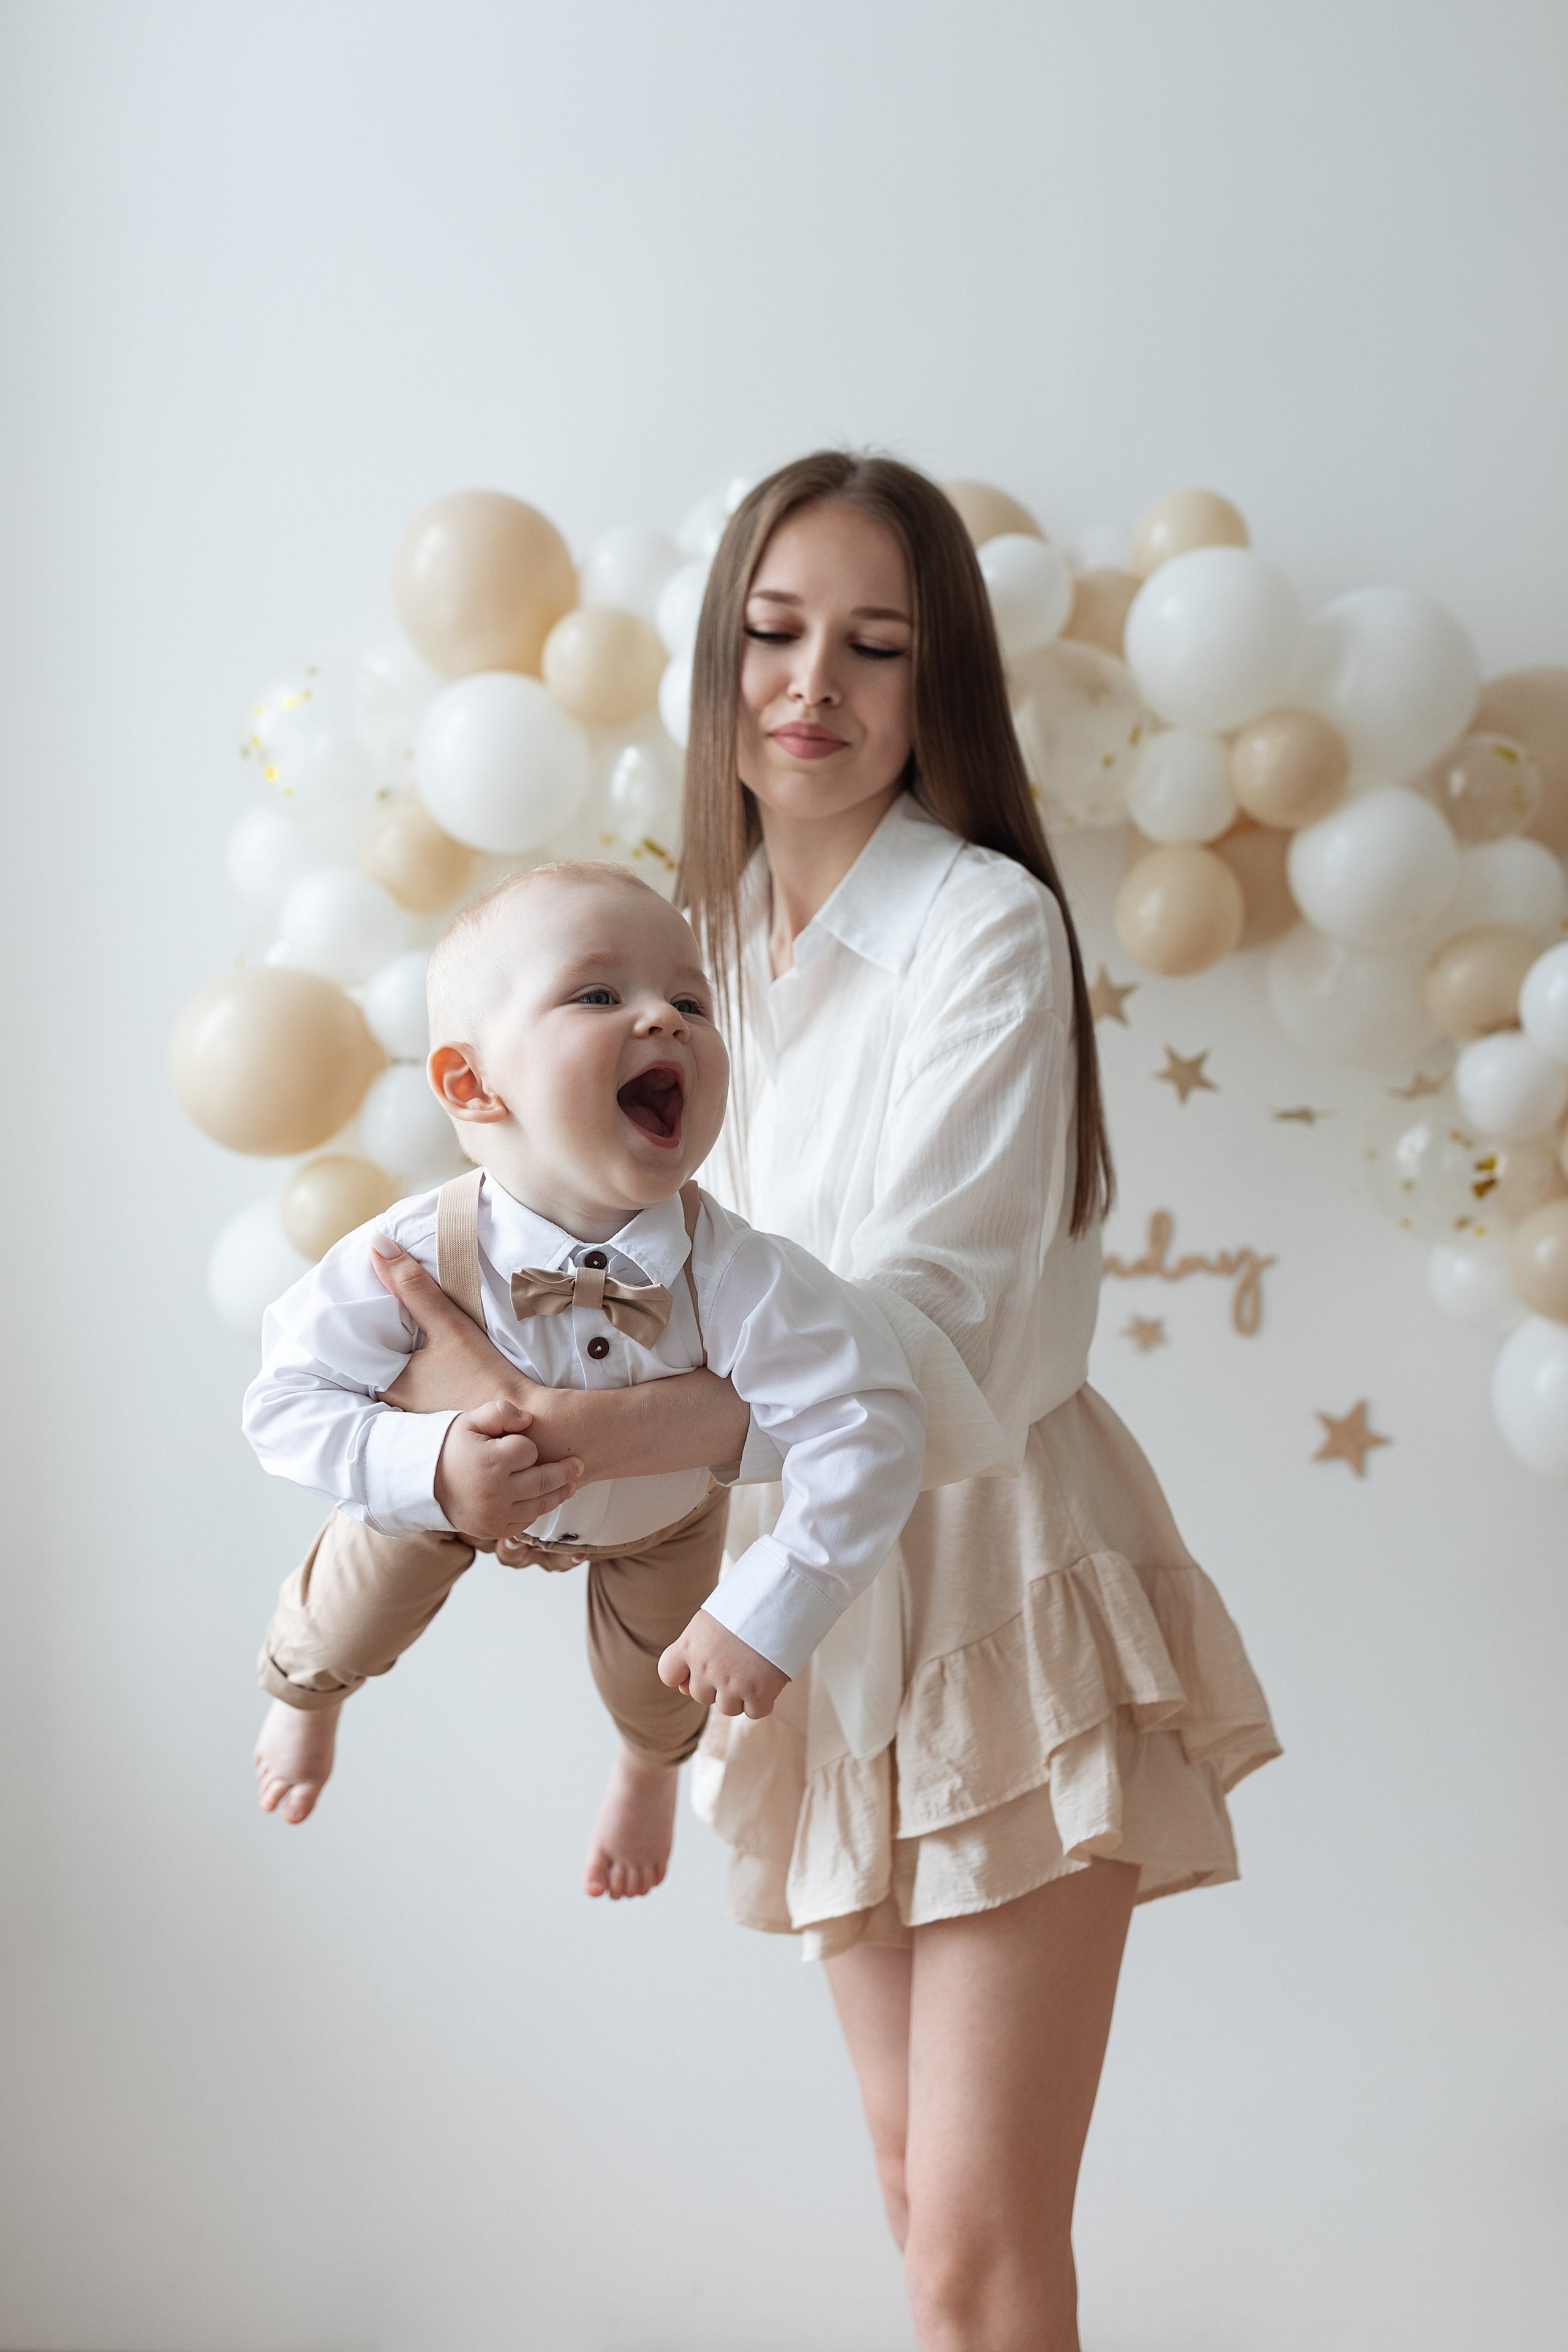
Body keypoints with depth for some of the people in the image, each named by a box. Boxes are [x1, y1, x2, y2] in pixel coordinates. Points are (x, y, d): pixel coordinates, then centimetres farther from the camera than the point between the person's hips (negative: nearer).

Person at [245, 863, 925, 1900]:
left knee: (658, 1686, 22)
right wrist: (428, 1471, -48)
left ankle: (650, 1769, 64)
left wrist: (768, 1615, -43)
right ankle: (303, 1697, 61)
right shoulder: (410, 1260, -42)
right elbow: (288, 1400, -31)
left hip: (657, 1509, 1)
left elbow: (867, 1428, -42)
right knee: (348, 1623, 19)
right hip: (442, 1485, 0)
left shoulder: (738, 1280, -45)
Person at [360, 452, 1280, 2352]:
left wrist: (585, 1432, -34)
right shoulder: (720, 931, 7)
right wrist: (553, 1433, -5)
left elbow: (920, 1335, -23)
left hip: (997, 1570, -7)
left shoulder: (986, 927, -15)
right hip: (813, 1572, 7)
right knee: (908, 2158, 16)